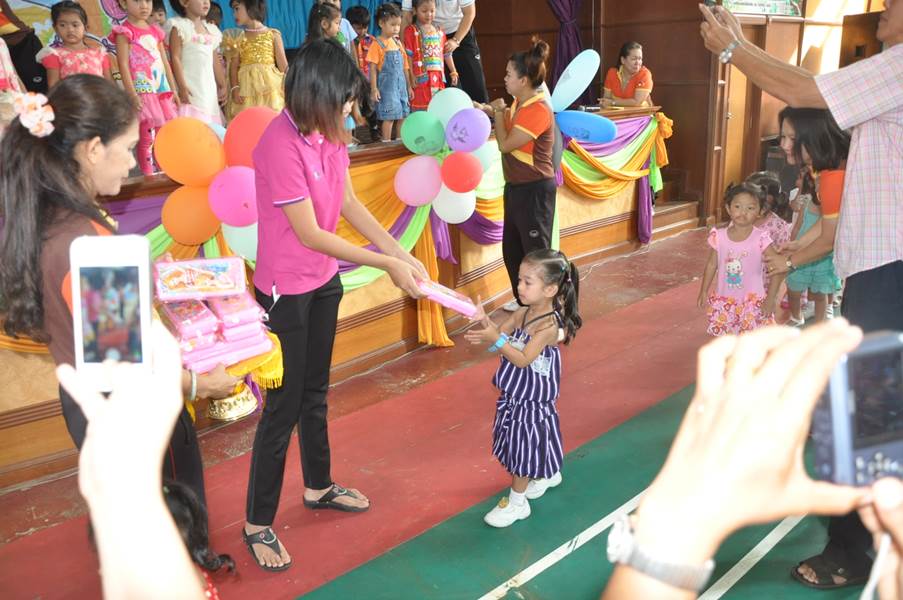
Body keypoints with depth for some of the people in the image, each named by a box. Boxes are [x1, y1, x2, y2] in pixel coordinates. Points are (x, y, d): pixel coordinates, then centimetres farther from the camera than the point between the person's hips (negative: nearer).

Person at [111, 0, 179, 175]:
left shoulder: (155, 31, 16)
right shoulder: (124, 31, -3)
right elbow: (123, 65, -10)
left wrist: (173, 90, 14)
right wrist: (132, 95, -17)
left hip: (162, 92, 6)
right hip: (142, 92, -6)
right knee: (148, 137, -7)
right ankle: (149, 177, -2)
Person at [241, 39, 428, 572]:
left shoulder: (330, 132, -3)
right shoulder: (281, 145, -26)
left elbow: (348, 202, 4)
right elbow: (311, 234, -24)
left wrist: (401, 252, -2)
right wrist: (387, 264, -20)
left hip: (324, 280, 8)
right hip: (286, 291, -7)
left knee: (316, 391, 21)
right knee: (284, 405, 2)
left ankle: (319, 486, 41)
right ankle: (258, 524, 20)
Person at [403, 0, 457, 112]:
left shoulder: (439, 31, 15)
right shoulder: (411, 30, -2)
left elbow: (446, 54, 19)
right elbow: (408, 56, -6)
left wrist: (453, 72, 15)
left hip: (438, 77, 5)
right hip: (421, 77, -5)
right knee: (420, 109, -5)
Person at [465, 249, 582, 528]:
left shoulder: (550, 325, -24)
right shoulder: (522, 314, -2)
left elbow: (523, 359, -27)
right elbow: (499, 336, -2)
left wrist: (496, 339, -35)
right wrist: (485, 323, -21)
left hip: (532, 400, -7)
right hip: (515, 395, 8)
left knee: (523, 449, 5)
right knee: (528, 444, 24)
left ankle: (516, 503, 21)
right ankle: (548, 475, 49)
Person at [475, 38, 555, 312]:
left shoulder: (538, 110, -21)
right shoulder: (519, 104, 7)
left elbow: (505, 144, -20)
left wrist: (498, 112, -7)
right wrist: (488, 110, 7)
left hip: (535, 190, -10)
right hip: (516, 187, 10)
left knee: (535, 251, 0)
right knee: (511, 249, 16)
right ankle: (524, 300, 31)